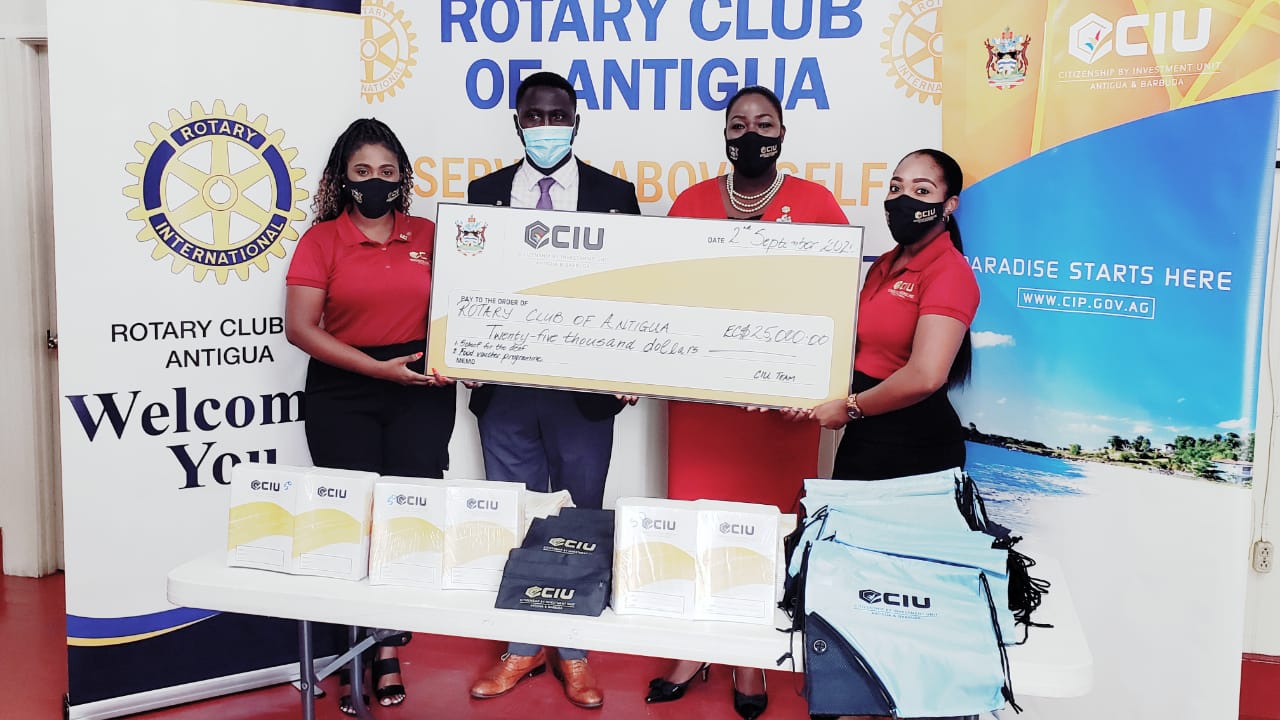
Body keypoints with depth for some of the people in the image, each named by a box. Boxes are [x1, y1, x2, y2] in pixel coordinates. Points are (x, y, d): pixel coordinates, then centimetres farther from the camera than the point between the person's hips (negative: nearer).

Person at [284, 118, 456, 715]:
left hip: (422, 394, 2)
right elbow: (300, 326, -6)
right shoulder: (322, 239, 2)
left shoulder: (429, 236, 9)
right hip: (343, 395, -1)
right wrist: (380, 368, -14)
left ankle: (388, 649, 16)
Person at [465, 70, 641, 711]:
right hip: (504, 390, 2)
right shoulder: (484, 193, 8)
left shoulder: (614, 194, 2)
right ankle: (522, 647, 26)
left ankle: (574, 651, 24)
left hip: (584, 389, -2)